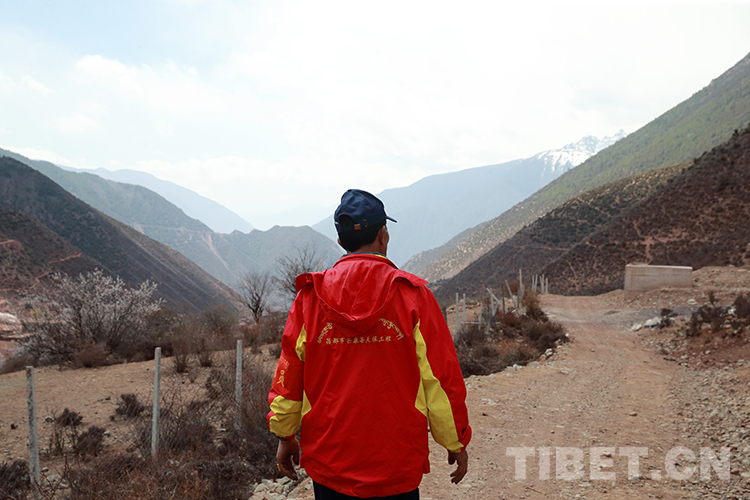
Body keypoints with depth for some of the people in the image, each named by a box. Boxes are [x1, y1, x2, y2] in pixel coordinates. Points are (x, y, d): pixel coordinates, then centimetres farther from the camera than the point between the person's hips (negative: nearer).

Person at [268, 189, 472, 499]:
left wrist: (285, 436, 16)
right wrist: (456, 443, 6)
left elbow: (288, 373, 3)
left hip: (327, 462, 2)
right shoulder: (413, 296, -9)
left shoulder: (310, 297, -4)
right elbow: (441, 377, -7)